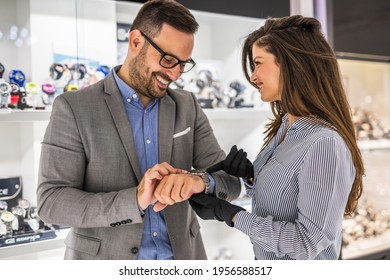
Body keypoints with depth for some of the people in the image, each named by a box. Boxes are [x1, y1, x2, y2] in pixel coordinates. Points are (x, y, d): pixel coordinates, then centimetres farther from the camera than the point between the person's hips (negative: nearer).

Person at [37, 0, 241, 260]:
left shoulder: (188, 107, 1)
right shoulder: (73, 108, -10)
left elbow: (230, 181, -2)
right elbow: (51, 201, -14)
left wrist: (200, 181, -25)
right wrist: (134, 200, -28)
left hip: (181, 256, 4)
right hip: (105, 259, -3)